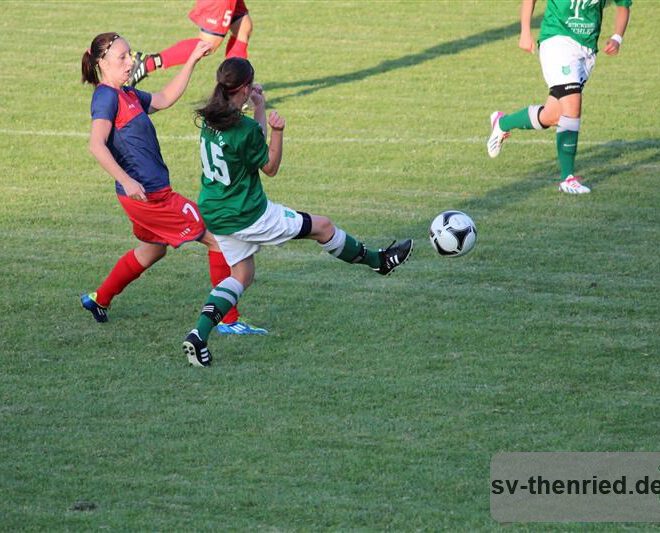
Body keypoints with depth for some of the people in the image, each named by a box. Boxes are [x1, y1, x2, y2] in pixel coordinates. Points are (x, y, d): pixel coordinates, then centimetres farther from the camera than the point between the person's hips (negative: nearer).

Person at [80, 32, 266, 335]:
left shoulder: (127, 95, 12)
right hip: (147, 194, -10)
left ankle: (99, 299, 42)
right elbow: (96, 145, -26)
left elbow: (165, 99, 23)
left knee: (152, 250, 32)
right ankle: (228, 319, 1)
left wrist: (192, 61, 18)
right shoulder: (106, 96, -16)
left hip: (152, 192, 10)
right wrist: (126, 181, -35)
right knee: (218, 239, -3)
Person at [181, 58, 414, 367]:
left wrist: (260, 109, 21)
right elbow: (270, 167, -10)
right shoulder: (244, 129, -25)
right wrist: (277, 132, -21)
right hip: (248, 215, -8)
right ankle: (378, 261, 31)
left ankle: (199, 335, 1)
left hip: (215, 215, 8)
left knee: (241, 275, 19)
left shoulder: (209, 119, -2)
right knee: (322, 227, 10)